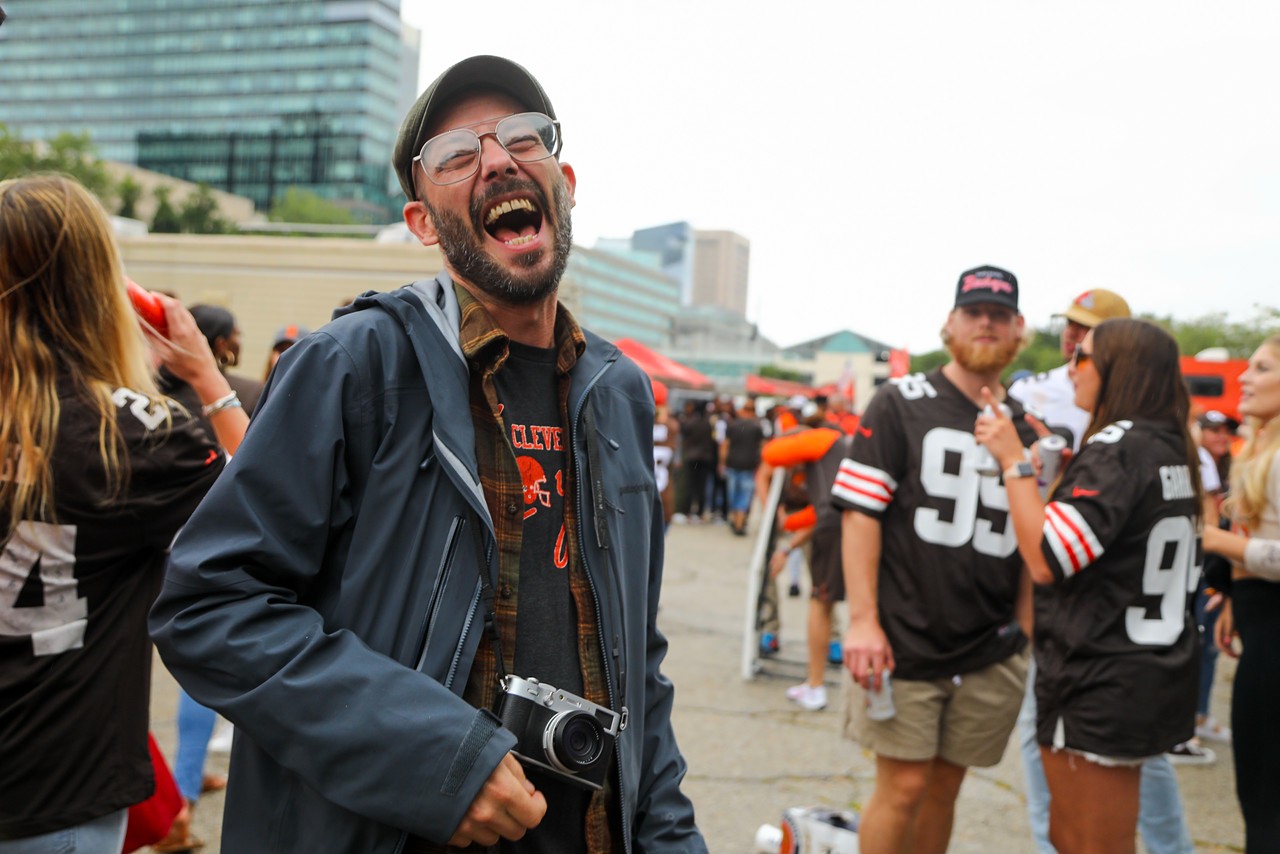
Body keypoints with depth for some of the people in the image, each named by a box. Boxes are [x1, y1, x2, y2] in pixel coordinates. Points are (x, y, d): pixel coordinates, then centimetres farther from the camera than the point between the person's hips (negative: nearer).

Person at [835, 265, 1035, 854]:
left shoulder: (1026, 427, 11)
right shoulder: (901, 404, -2)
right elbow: (860, 511, -7)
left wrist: (1024, 632, 10)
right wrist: (862, 620, -13)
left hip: (991, 655, 4)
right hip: (904, 643, -4)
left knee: (945, 785, 12)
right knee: (904, 785, -1)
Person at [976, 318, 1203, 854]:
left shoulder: (1118, 448, -18)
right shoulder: (1172, 450, 10)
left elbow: (1045, 561, -24)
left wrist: (1013, 461, -17)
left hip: (1100, 686, -10)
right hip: (1152, 675, 10)